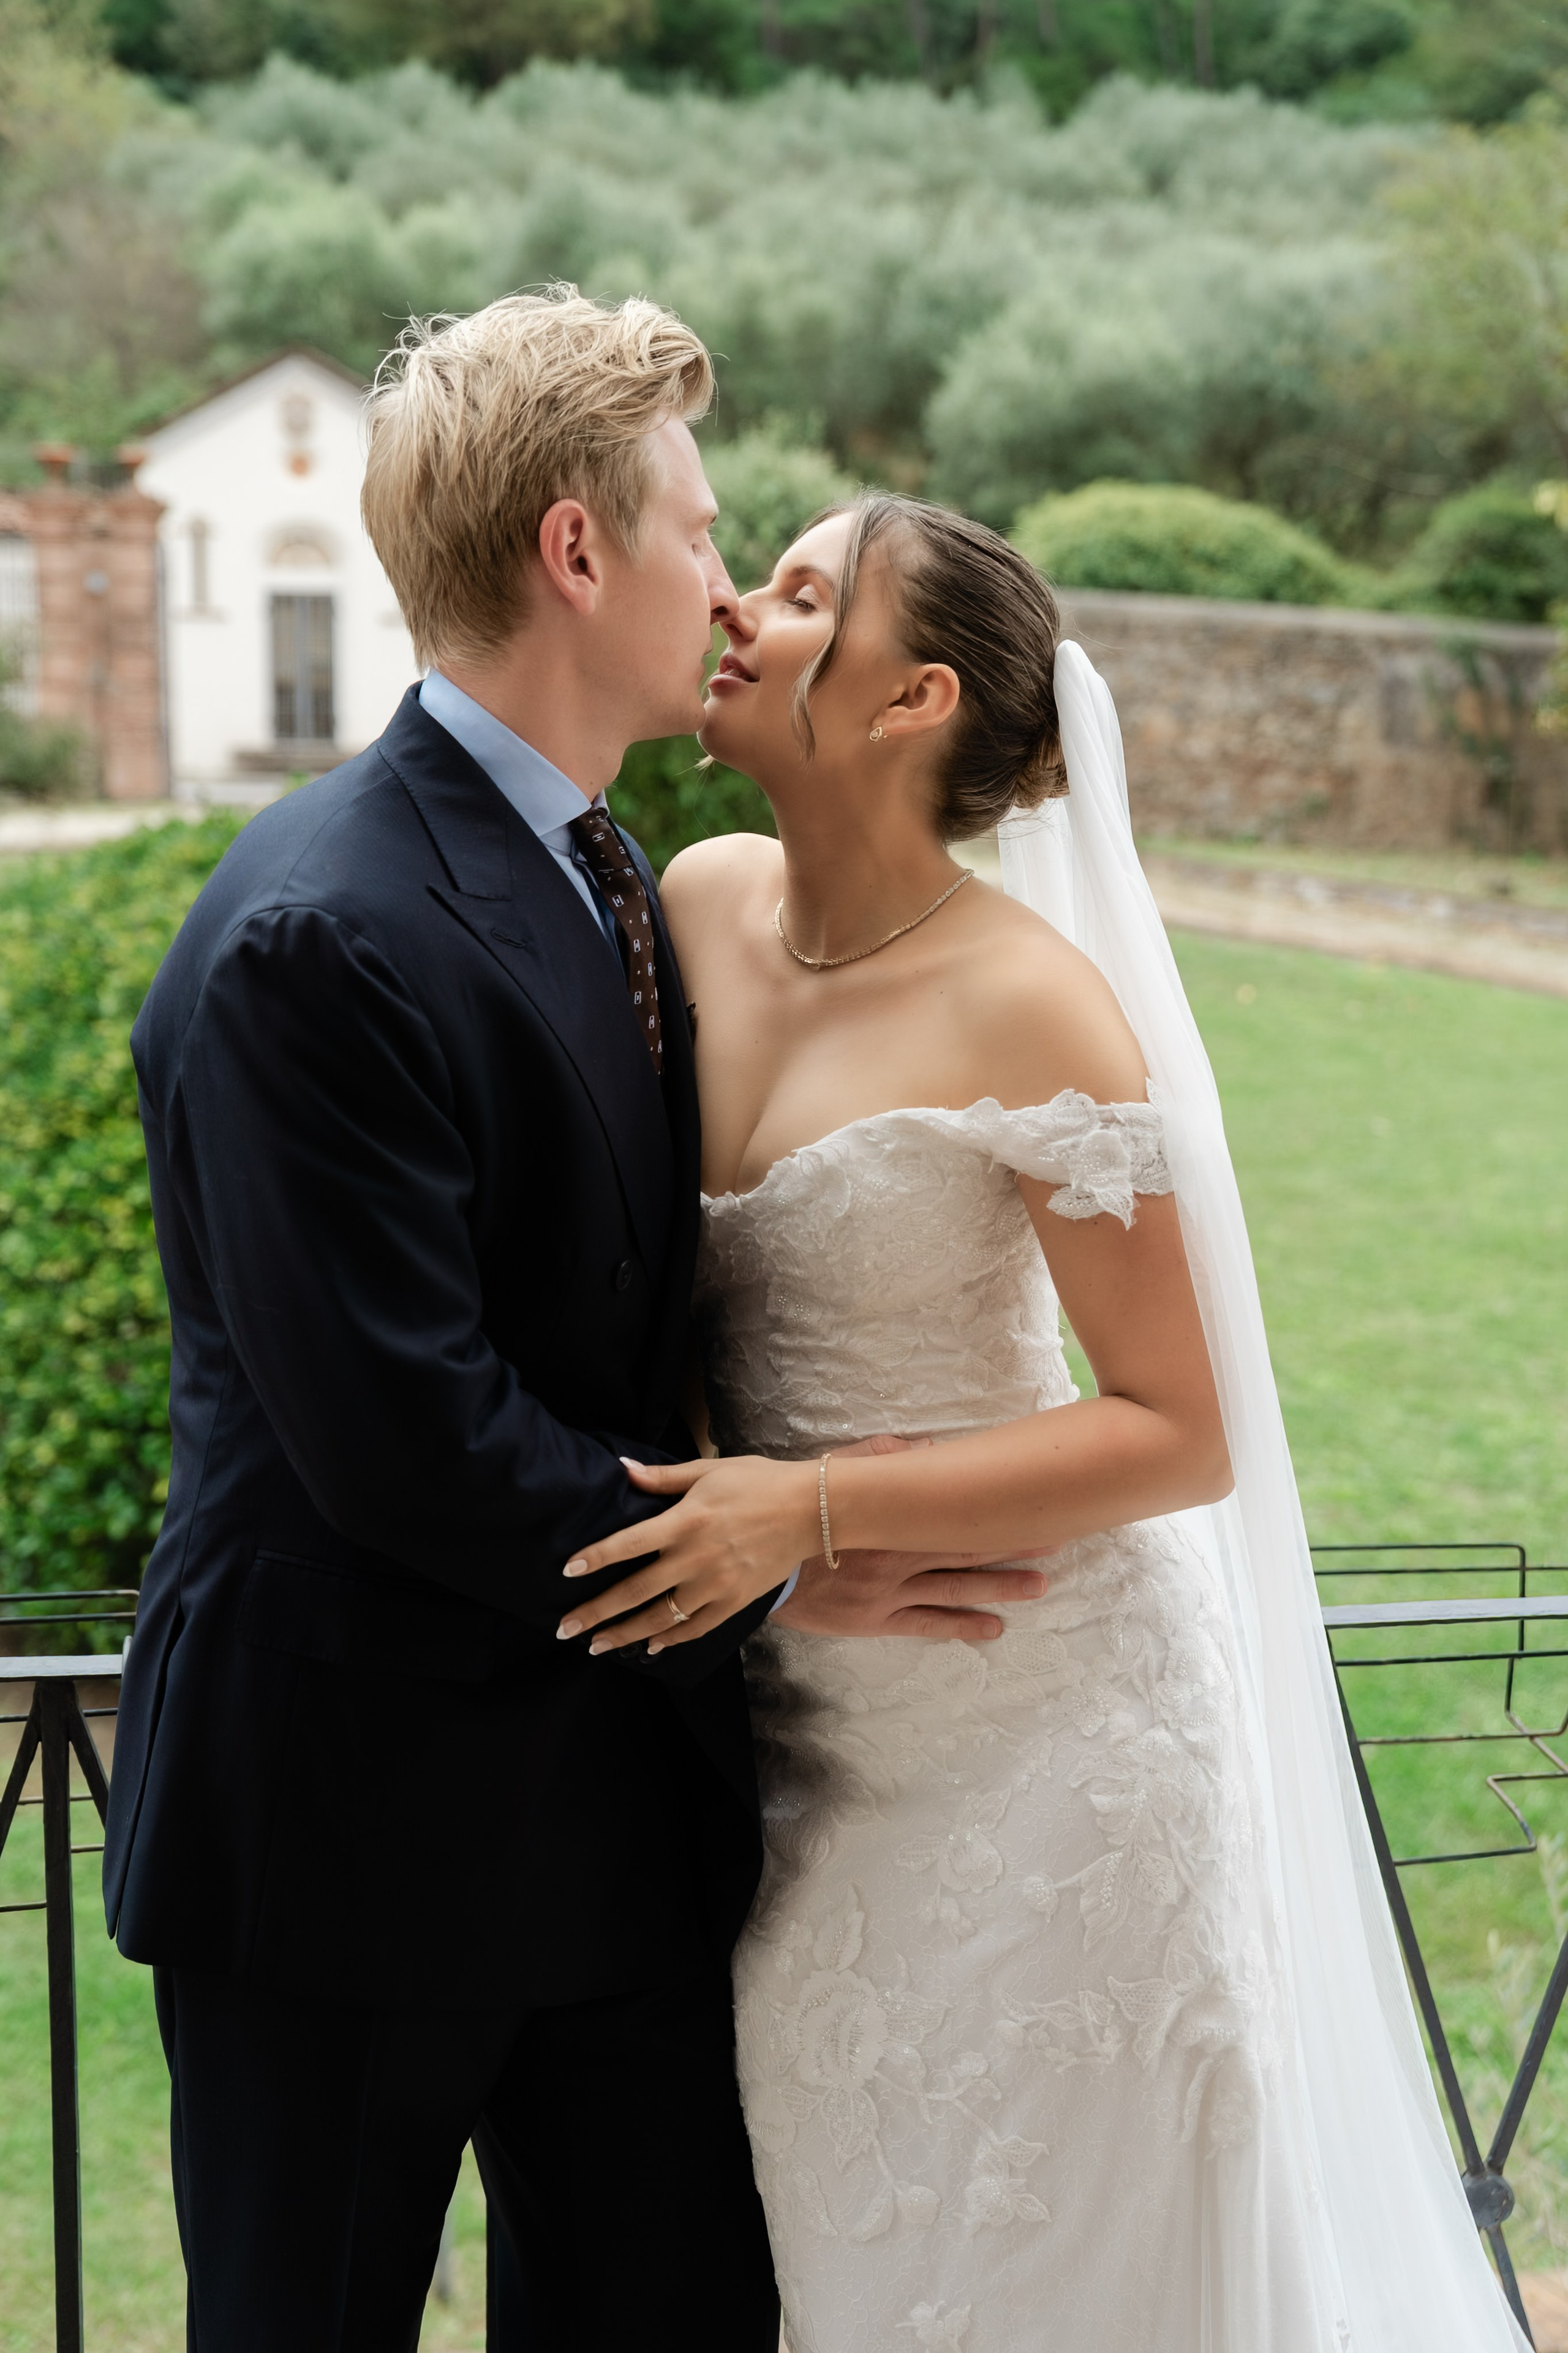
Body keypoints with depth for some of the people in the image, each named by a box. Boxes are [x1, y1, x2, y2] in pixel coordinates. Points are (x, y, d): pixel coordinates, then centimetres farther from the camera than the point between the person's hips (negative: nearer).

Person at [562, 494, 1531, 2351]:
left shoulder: (1025, 1005, -19)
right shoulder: (706, 900, 0)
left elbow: (1182, 1434, -17)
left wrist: (816, 1506, -24)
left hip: (1034, 1730, -6)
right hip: (794, 1724, 6)